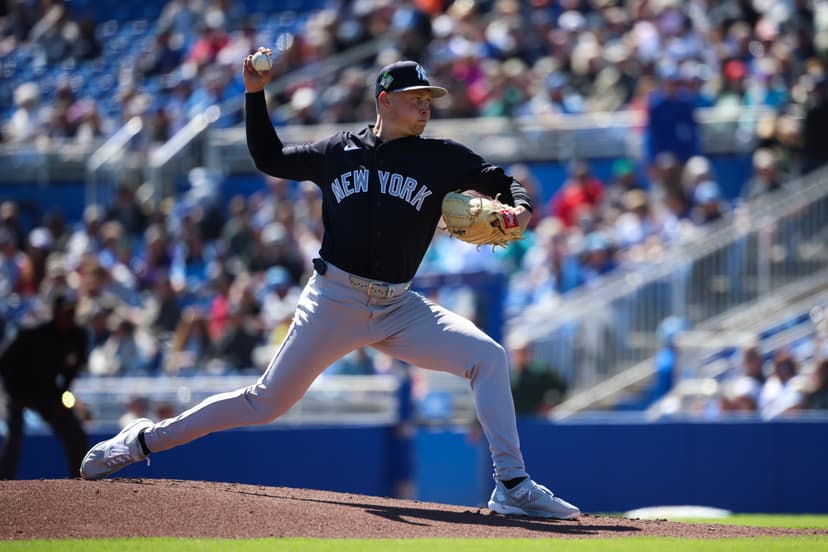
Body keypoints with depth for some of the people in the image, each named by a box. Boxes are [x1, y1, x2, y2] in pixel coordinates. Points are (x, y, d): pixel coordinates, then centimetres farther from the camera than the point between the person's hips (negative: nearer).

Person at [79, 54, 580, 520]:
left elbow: (502, 182, 3)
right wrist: (256, 95, 9)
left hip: (400, 308, 1)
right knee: (267, 402, 1)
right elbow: (269, 158, 19)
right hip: (334, 302, -1)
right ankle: (146, 439, 16)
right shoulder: (338, 152, 7)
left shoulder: (440, 158, 5)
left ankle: (513, 487, -15)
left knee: (489, 357, -18)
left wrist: (520, 206, -20)